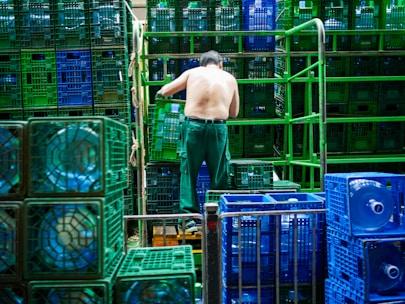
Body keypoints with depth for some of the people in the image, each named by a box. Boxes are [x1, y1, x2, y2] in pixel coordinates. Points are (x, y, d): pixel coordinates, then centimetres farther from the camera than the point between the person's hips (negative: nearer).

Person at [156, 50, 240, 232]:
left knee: (188, 174, 9)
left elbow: (165, 91, 14)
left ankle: (187, 218, 9)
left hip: (193, 126, 0)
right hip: (218, 128, 1)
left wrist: (160, 93, 36)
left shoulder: (192, 72, 12)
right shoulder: (230, 78, 16)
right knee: (219, 177, 11)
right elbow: (234, 113, 20)